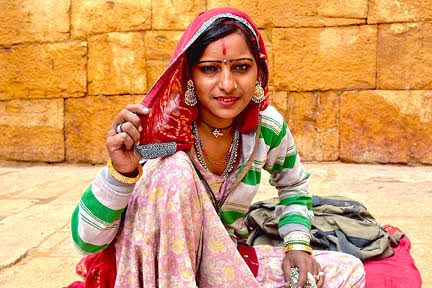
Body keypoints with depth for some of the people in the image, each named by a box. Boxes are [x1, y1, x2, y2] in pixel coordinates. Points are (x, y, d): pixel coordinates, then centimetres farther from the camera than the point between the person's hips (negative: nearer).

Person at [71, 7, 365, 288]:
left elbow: (294, 185, 16)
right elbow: (86, 240, -24)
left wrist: (298, 244, -1)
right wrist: (120, 171, -42)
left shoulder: (268, 127, -8)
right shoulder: (161, 128, -21)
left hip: (227, 263, 5)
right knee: (173, 168, -31)